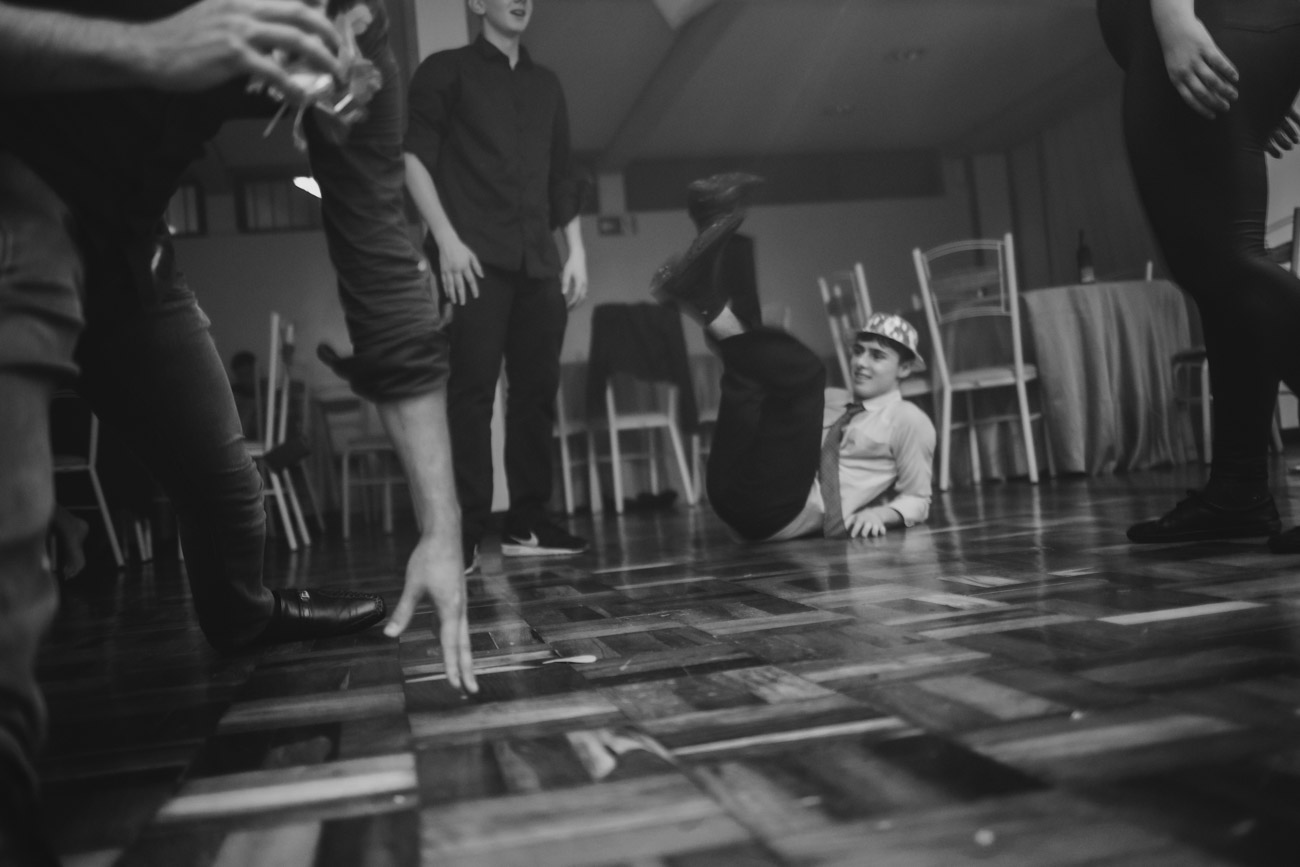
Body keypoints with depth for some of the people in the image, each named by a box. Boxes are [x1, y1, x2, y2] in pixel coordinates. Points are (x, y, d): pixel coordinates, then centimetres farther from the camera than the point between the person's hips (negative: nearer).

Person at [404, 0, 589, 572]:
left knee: (537, 390, 2)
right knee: (472, 391, -10)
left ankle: (527, 523, 10)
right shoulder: (446, 70, 7)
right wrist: (446, 239, -12)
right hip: (476, 259, -5)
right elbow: (413, 157, -2)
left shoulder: (546, 84, 22)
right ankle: (463, 533, -7)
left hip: (538, 262, 5)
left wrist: (576, 252, 13)